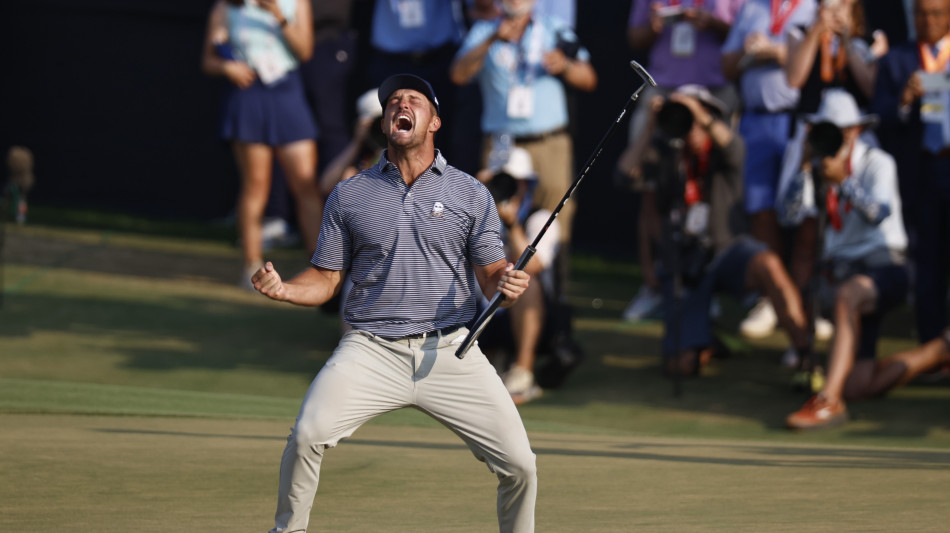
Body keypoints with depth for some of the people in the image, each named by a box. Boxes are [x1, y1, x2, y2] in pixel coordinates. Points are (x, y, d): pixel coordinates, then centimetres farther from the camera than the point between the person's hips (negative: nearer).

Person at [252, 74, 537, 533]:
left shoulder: (471, 194, 9)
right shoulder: (349, 195, 11)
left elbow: (491, 274, 7)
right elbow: (326, 279, 11)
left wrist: (508, 284, -17)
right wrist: (281, 289, -8)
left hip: (449, 352, 0)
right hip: (371, 351, 0)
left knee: (518, 464, -9)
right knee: (307, 435, -23)